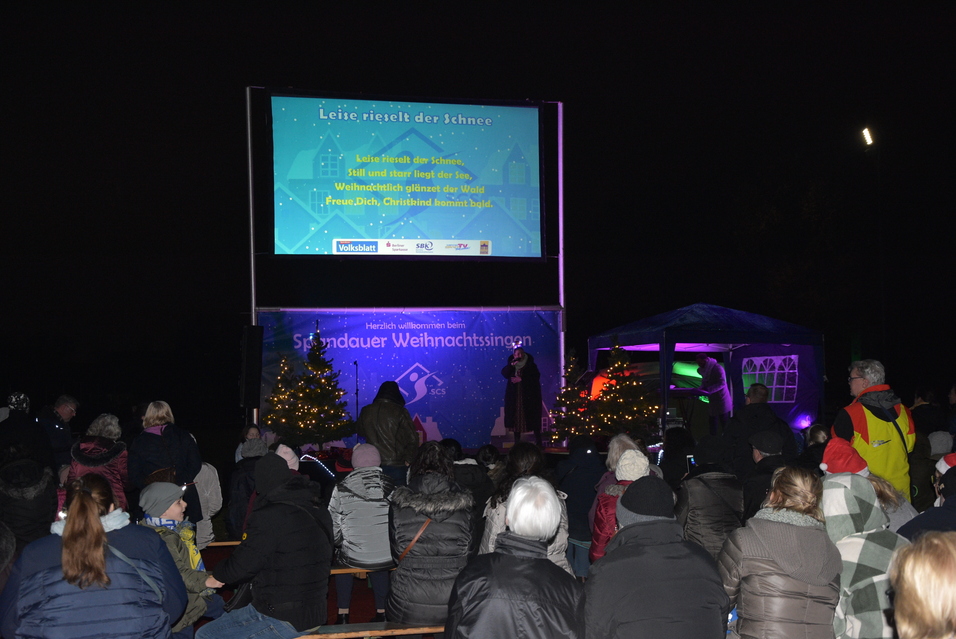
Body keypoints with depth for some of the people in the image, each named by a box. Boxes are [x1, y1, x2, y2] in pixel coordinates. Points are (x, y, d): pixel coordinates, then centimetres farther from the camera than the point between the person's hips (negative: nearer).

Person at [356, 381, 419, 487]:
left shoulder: (366, 411, 0)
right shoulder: (400, 412, -12)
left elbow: (359, 431, 18)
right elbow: (412, 438, -11)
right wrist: (408, 459, 0)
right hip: (396, 465, -4)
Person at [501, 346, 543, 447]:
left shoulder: (530, 365, 2)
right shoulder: (511, 364, 8)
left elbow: (536, 377, -8)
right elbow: (504, 374, -7)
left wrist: (521, 379, -14)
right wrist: (511, 365, -22)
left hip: (529, 396, -2)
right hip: (514, 396, 2)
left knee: (533, 417, -4)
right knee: (515, 417, 1)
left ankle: (538, 441, 0)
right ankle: (517, 441, 7)